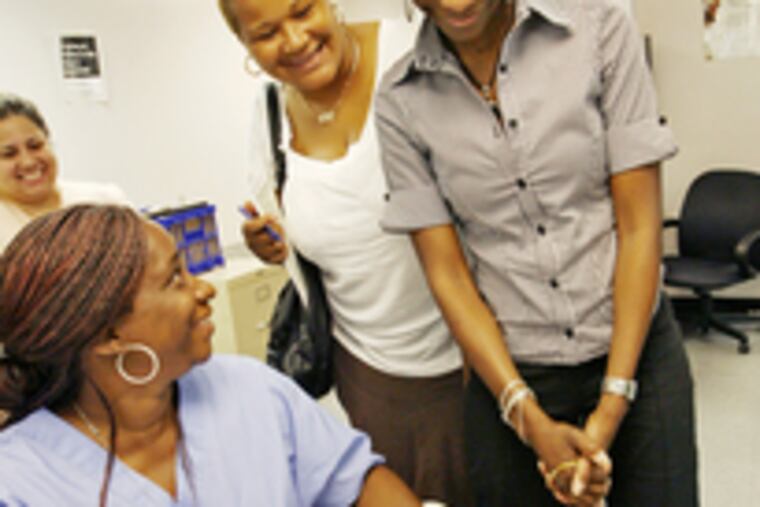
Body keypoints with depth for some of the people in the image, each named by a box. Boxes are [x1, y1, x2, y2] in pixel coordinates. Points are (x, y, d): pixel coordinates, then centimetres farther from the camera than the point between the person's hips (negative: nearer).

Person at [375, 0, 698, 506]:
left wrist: (612, 406, -11)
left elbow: (641, 226, -9)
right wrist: (532, 422, -11)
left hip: (635, 348, 0)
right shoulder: (401, 102, -6)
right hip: (506, 368, 1)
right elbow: (447, 273, -6)